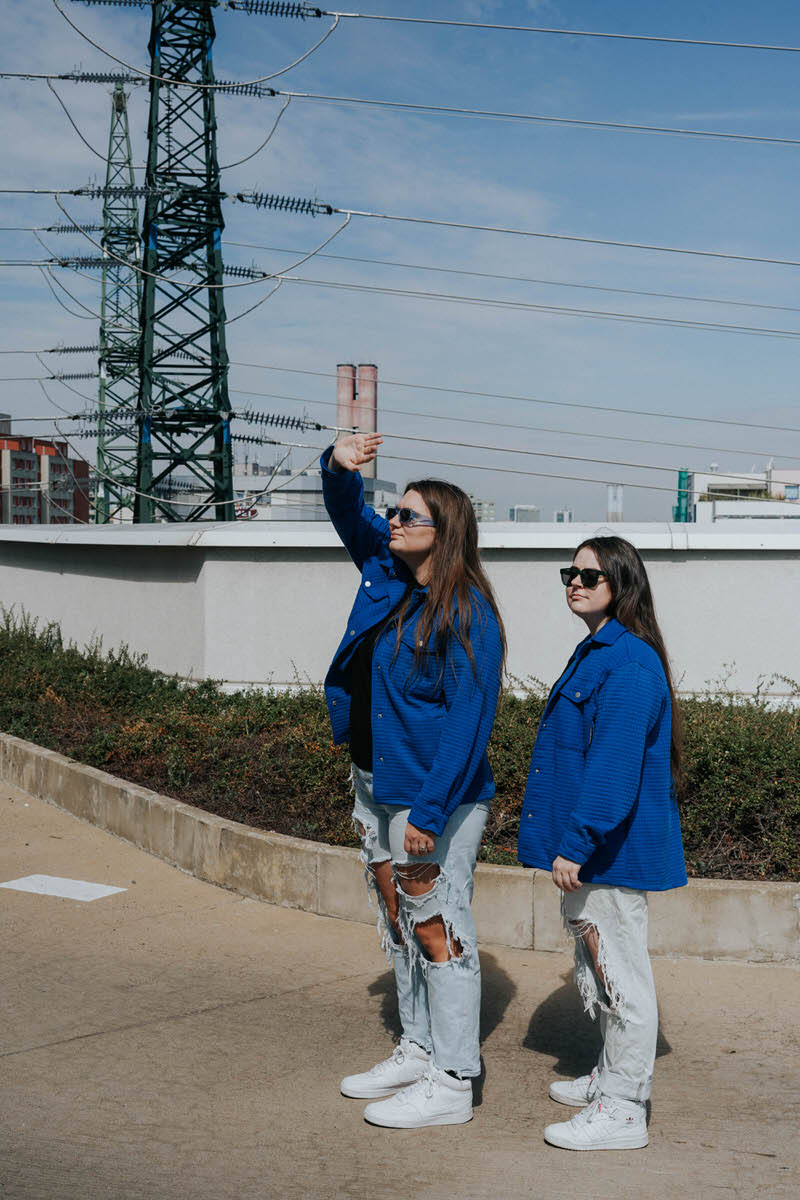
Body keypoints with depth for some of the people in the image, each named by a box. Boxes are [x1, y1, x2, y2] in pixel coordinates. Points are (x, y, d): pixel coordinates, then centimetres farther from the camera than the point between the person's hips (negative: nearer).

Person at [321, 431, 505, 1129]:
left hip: (433, 794, -9)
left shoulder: (466, 614, -18)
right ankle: (418, 1051, 32)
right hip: (375, 783, 9)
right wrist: (338, 467, -5)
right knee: (400, 924, 17)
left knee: (439, 931, 0)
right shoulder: (387, 573, 5)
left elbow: (469, 721, -21)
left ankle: (451, 1084, 11)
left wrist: (429, 811, -24)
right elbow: (349, 511, 18)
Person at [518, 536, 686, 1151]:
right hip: (593, 846, 11)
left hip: (614, 846, -11)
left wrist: (576, 842, -25)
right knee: (598, 963, 20)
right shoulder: (598, 653, 14)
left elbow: (612, 764, -24)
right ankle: (613, 1078, 35)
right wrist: (571, 841, 24)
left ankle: (623, 1111, 8)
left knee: (620, 971, -2)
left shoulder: (628, 662, -19)